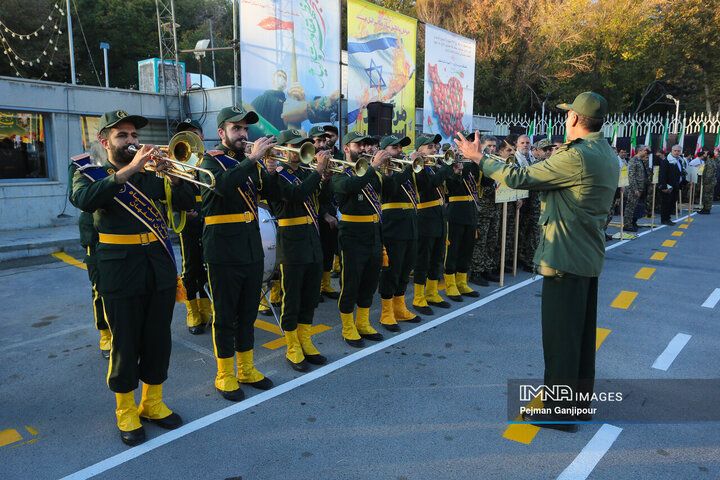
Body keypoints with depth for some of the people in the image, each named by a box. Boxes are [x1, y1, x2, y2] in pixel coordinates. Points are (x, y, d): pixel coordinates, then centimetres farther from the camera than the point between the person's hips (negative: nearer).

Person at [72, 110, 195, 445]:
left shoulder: (148, 175, 15)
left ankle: (152, 403, 28)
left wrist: (172, 176, -14)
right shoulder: (89, 174, 4)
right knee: (125, 343, 4)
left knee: (158, 340, 10)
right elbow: (83, 199, -21)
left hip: (160, 267, 4)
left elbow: (186, 202, 4)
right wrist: (128, 170, -27)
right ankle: (126, 412, 23)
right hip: (120, 270, -3)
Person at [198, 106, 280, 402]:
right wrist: (252, 159, -26)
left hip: (253, 250, 6)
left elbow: (273, 195, 6)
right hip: (224, 252, -6)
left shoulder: (251, 163, 13)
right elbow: (223, 185, -27)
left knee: (248, 313, 15)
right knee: (225, 316, 4)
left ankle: (247, 369, 28)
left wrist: (271, 173, -11)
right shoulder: (211, 161, -5)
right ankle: (225, 376, 18)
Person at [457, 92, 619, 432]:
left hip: (565, 259, -10)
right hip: (590, 257, 10)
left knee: (559, 336, 0)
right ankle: (580, 398, 33)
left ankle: (560, 412, 11)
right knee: (582, 332, 18)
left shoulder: (577, 156, -20)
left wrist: (479, 158, -7)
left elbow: (520, 178, -18)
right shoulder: (606, 156, 11)